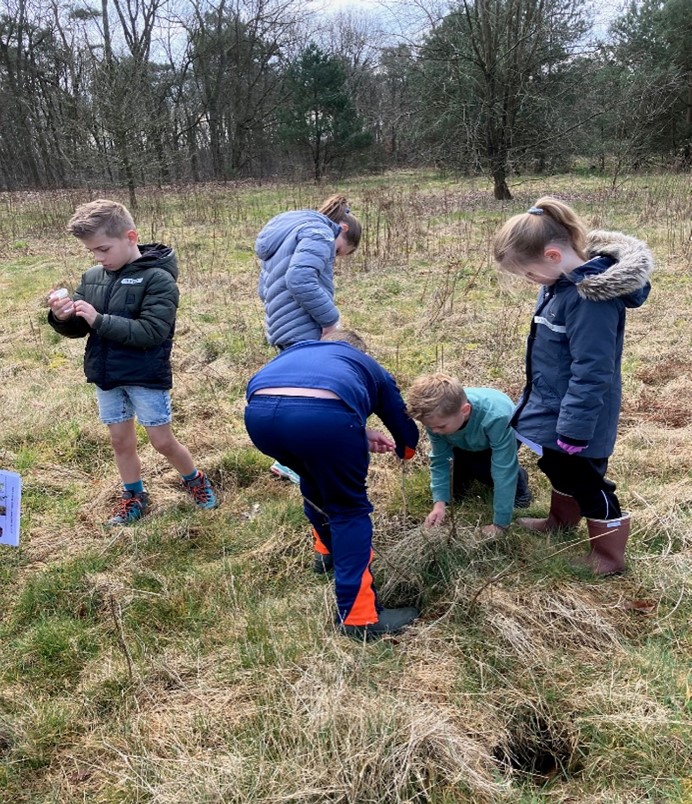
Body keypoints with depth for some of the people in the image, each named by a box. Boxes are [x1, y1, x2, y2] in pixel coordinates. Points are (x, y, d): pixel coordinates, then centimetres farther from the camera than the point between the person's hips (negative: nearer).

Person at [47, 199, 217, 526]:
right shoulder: (92, 277, 2)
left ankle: (196, 481, 30)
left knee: (163, 441, 5)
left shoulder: (158, 278, -16)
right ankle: (134, 498, 33)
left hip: (146, 377, -5)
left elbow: (152, 332, -24)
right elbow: (78, 330, 8)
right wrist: (62, 318, -15)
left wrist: (99, 320, -25)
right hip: (106, 376, 6)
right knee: (121, 441, 15)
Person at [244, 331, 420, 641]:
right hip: (323, 414, -4)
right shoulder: (369, 367, 36)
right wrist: (402, 450, 67)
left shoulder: (297, 350, 43)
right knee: (350, 509, 16)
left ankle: (330, 550, 51)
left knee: (315, 482, 33)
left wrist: (358, 437, 39)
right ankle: (358, 616, 15)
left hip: (260, 412, 5)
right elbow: (405, 430, 44)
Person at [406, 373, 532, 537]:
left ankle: (517, 474, 4)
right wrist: (439, 502, -30)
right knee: (457, 493, -1)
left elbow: (503, 472, -40)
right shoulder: (436, 415, -34)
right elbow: (439, 460, -19)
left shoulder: (497, 417, -48)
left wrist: (500, 524, -35)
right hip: (466, 443, 3)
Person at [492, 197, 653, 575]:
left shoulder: (592, 297, -31)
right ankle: (561, 520, 50)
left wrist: (573, 429, -23)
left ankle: (609, 555, 28)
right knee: (558, 467, 26)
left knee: (586, 480, 8)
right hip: (554, 404, 9)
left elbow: (591, 373, -28)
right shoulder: (560, 281, -1)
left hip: (577, 416, -9)